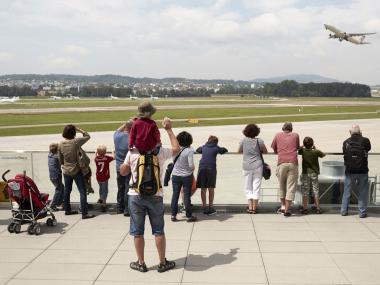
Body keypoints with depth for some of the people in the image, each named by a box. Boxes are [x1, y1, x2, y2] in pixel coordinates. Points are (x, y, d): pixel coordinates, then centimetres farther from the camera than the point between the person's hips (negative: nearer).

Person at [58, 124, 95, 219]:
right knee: (82, 191, -2)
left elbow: (60, 160, 6)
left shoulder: (60, 145, -3)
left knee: (67, 190, 19)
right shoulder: (76, 142, -18)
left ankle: (67, 210, 32)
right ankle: (84, 213, -6)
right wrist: (79, 129, 3)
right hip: (76, 171, -5)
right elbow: (87, 136, -2)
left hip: (66, 171, 5)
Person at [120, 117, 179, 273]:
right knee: (159, 231, 10)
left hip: (136, 195, 0)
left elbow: (123, 172, 7)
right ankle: (163, 263, 18)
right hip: (155, 196, 0)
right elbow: (176, 148, 11)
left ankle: (141, 263, 18)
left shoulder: (132, 152, -4)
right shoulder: (160, 151, -7)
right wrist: (169, 130, 15)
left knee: (137, 231, 10)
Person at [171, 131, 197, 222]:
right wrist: (193, 168, 3)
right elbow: (191, 165, -19)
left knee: (175, 194, 10)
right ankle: (189, 216, 13)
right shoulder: (189, 150, -16)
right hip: (187, 175, -3)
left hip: (175, 175, 3)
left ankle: (173, 215, 15)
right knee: (187, 195, 5)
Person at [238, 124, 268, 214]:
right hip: (257, 165, 0)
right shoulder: (259, 141, -4)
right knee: (256, 186, 6)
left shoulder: (243, 141, -4)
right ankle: (254, 207, 7)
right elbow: (265, 152, 8)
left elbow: (239, 151, 10)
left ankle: (250, 207, 4)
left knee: (248, 187, 11)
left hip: (247, 166, 0)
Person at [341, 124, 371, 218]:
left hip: (350, 171, 2)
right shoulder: (365, 141, -10)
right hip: (362, 171, -2)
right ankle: (362, 212, 12)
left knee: (347, 192, 14)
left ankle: (344, 210, 19)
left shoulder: (346, 142, -5)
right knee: (362, 192, 9)